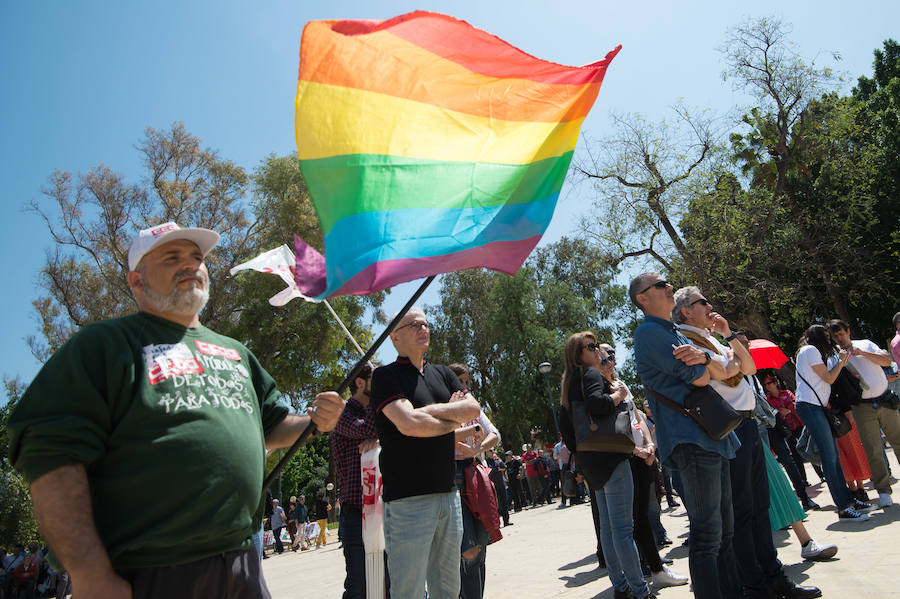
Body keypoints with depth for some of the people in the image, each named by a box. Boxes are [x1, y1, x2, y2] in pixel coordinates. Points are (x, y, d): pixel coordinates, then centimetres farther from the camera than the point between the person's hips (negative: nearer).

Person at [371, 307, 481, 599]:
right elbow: (409, 424, -19)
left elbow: (474, 408, 3)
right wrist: (453, 421, -3)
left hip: (448, 493, 6)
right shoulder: (385, 376, -4)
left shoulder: (442, 374, 16)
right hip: (407, 498, -6)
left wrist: (430, 410, -10)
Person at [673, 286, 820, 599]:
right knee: (741, 511, -2)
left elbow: (749, 368, 17)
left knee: (760, 505, 15)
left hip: (747, 424, 10)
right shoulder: (686, 340, -10)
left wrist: (729, 334, 10)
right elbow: (722, 371, -20)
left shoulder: (713, 338, 21)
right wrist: (730, 354, 1)